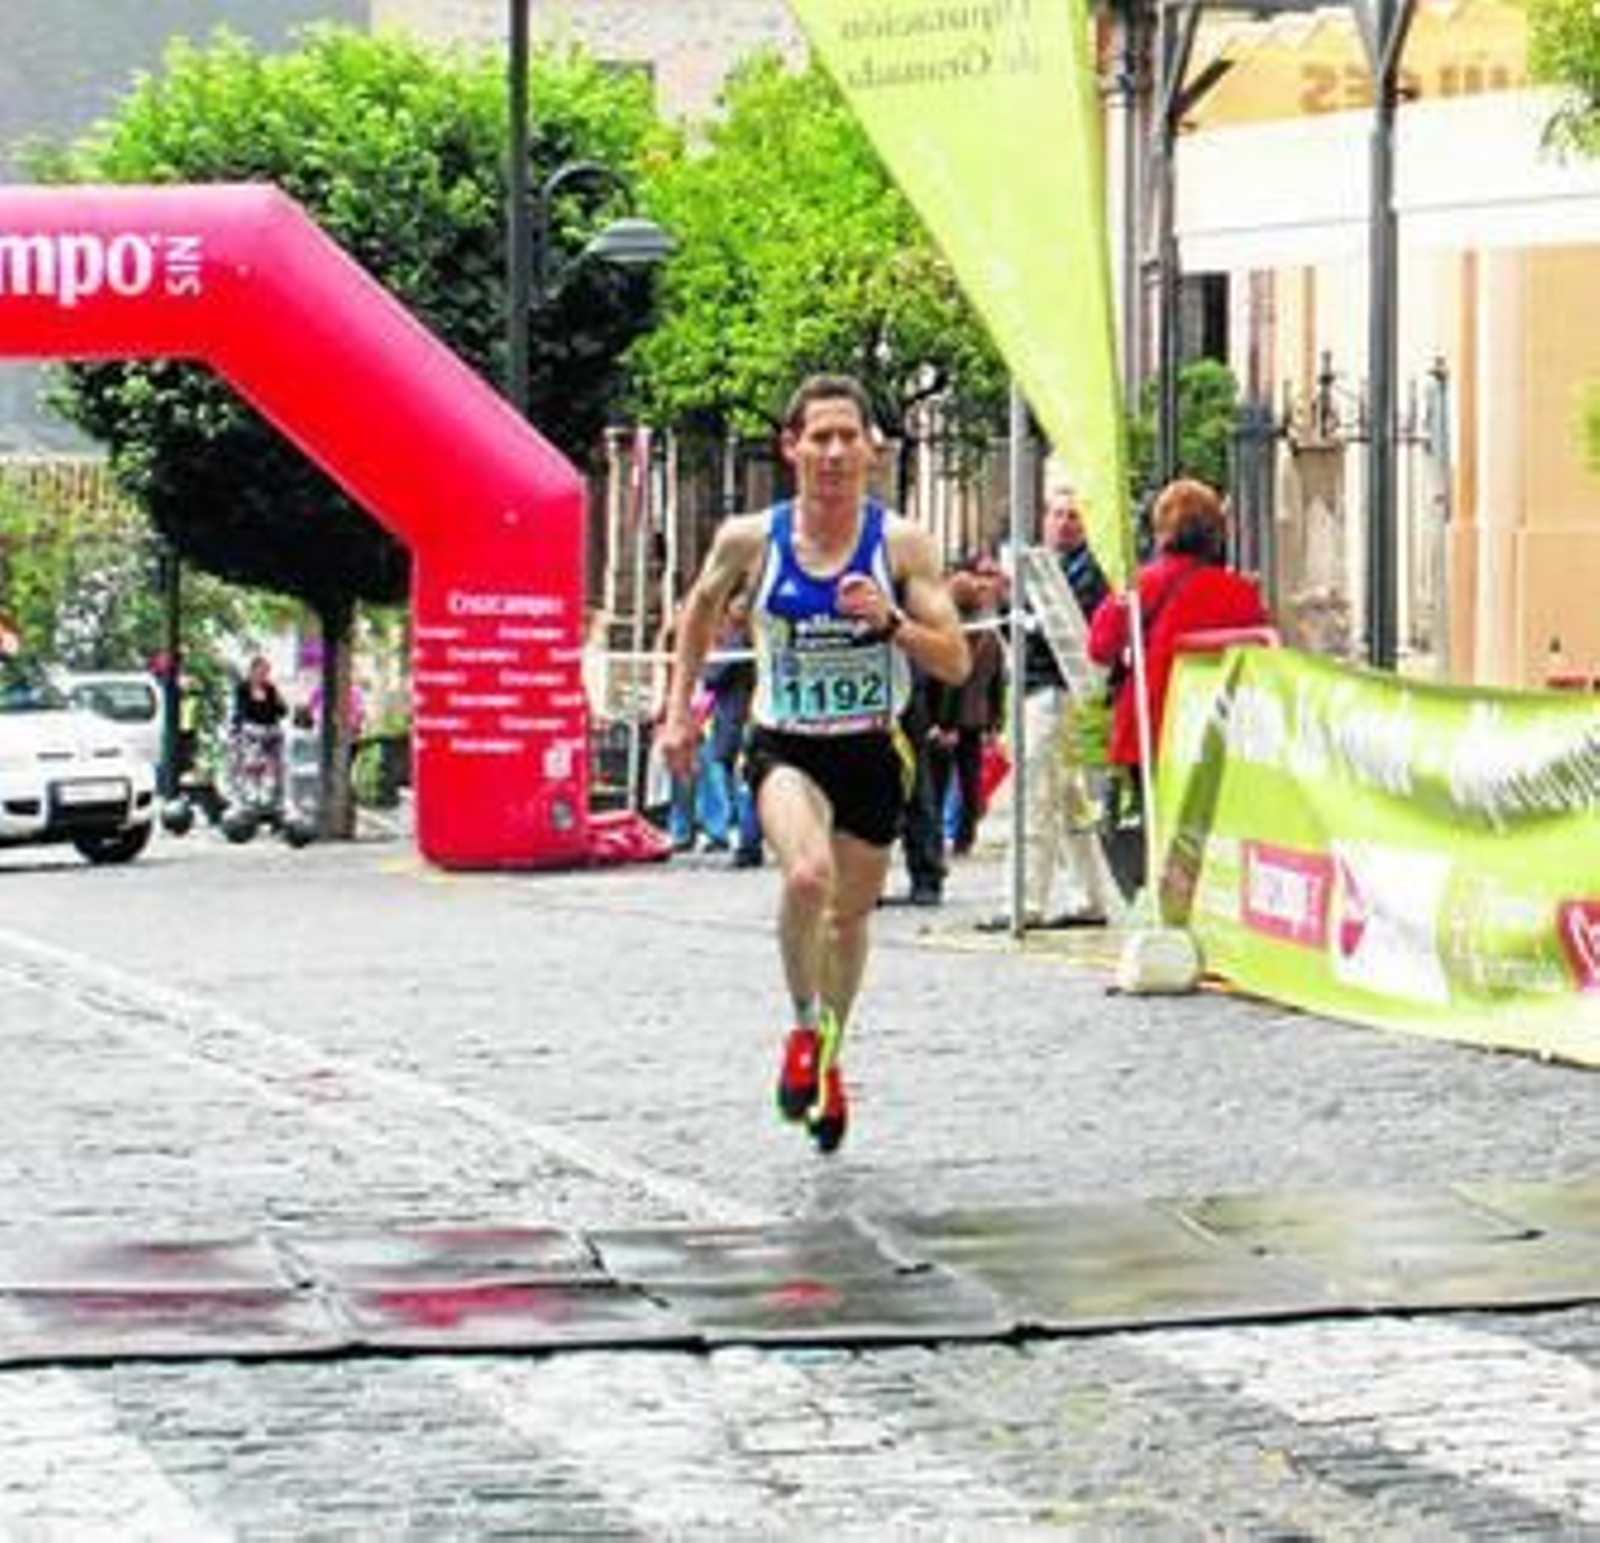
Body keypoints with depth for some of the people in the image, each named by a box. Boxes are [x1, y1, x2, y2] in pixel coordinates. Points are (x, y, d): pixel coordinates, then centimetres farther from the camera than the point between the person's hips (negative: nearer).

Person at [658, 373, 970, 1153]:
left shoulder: (900, 544, -10)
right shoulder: (751, 540, -9)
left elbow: (956, 662, -11)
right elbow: (702, 605, 13)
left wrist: (891, 622, -28)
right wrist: (679, 708, 10)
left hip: (871, 753, 2)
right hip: (785, 746, -2)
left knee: (851, 913, 16)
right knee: (808, 875, -30)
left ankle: (828, 1057, 42)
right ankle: (806, 1026, -5)